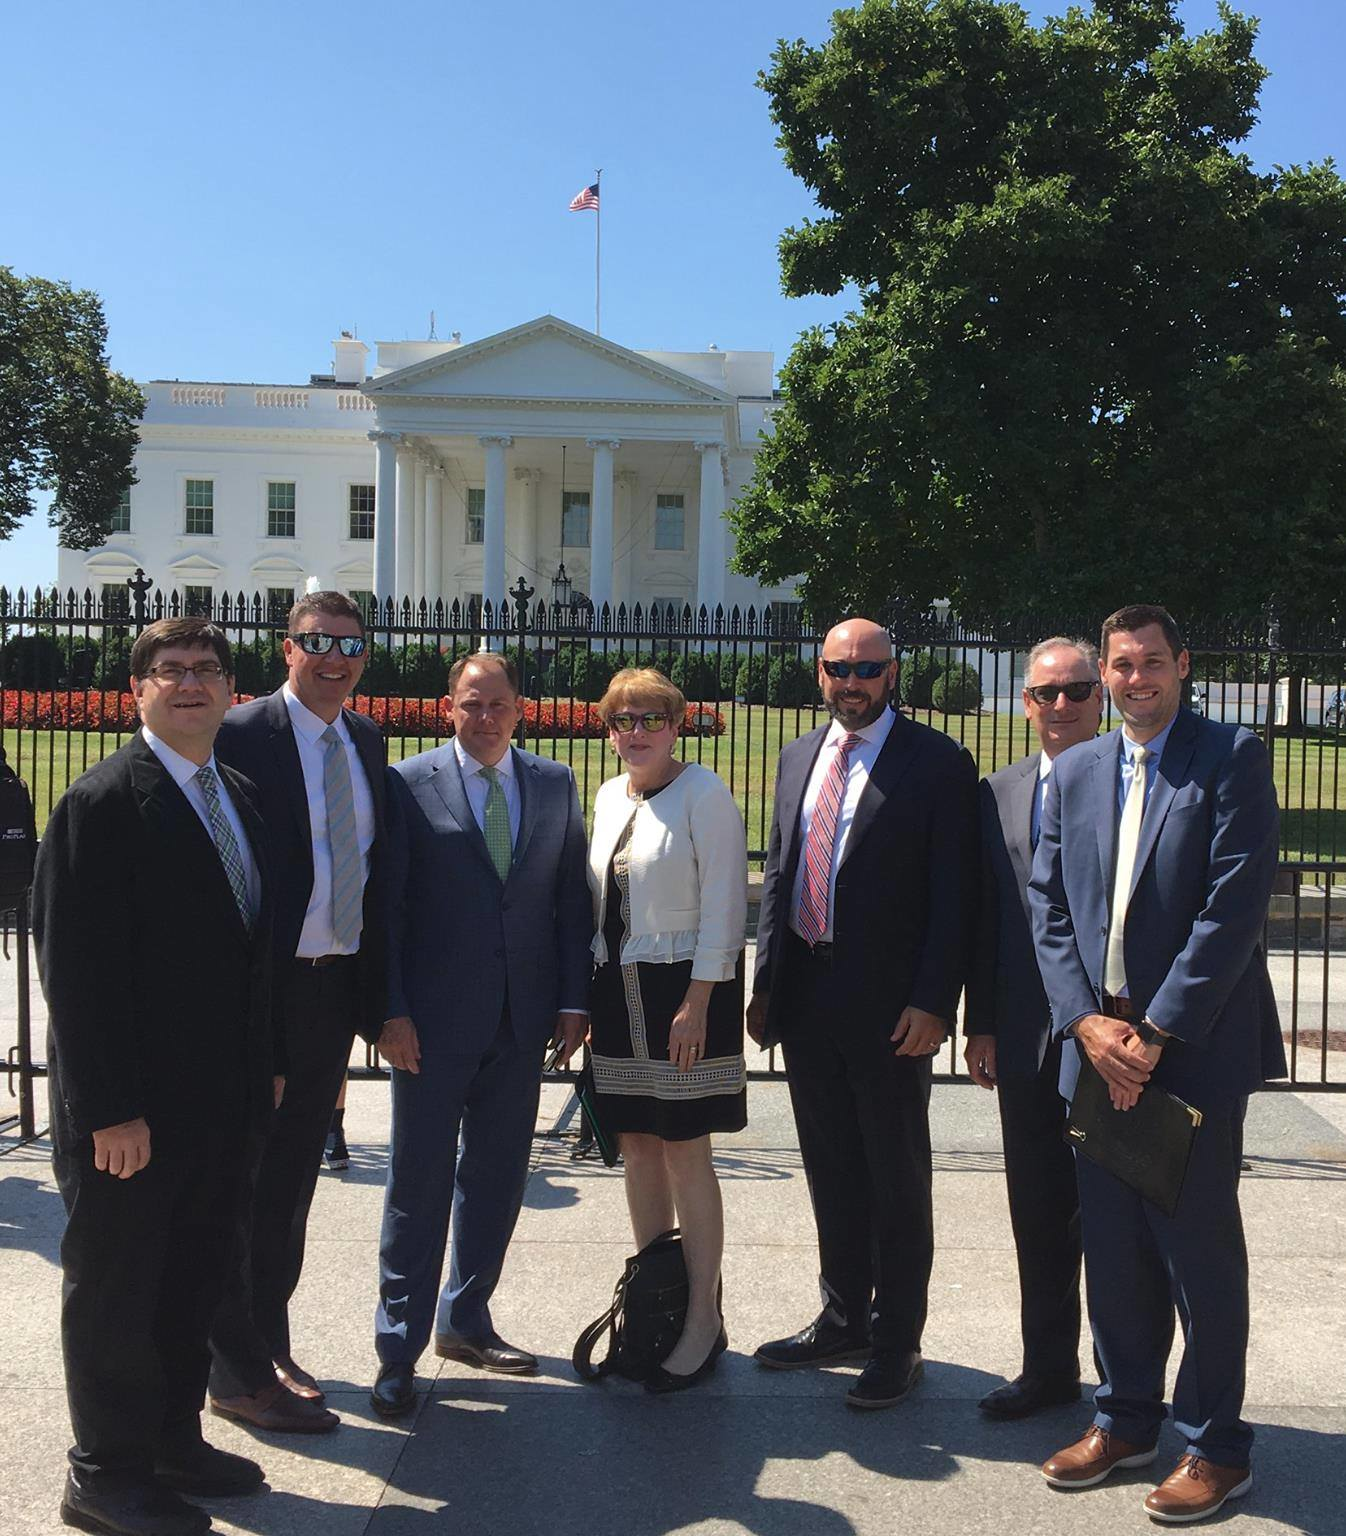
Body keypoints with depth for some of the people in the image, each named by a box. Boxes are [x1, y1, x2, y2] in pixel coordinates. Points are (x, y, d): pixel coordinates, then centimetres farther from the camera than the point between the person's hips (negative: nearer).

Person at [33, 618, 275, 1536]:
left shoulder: (240, 797, 10)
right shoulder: (101, 803, -14)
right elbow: (76, 967, -18)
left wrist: (265, 1063, 11)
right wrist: (110, 1109, -20)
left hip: (220, 1099, 8)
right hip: (131, 1112, -8)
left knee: (194, 1280, 19)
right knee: (116, 1288, 8)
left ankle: (174, 1442, 35)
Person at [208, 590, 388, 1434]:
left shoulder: (368, 741, 10)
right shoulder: (242, 734, -12)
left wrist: (374, 989, 9)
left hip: (335, 985, 7)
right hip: (262, 987, -7)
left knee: (293, 1182, 18)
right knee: (239, 1183, 5)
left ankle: (271, 1344, 34)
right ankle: (238, 1370, 18)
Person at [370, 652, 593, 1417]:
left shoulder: (555, 784, 6)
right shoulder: (410, 783, -4)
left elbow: (573, 899, 8)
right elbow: (386, 904, -5)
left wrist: (573, 999, 2)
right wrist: (391, 1009, -10)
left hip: (522, 1017, 4)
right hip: (435, 1018, -4)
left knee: (498, 1177, 14)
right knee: (421, 1182, 3)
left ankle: (466, 1320, 31)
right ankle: (399, 1349, 15)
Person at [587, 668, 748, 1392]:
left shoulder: (704, 792, -9)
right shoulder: (608, 798, 11)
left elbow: (724, 901, -13)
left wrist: (697, 1000, -17)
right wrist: (589, 998, 13)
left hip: (685, 990, -7)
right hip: (618, 989, 7)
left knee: (685, 1152, -3)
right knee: (637, 1148, 12)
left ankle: (703, 1320, 9)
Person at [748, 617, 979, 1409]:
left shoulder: (939, 763, -6)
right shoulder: (799, 757, 12)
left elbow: (954, 893, -10)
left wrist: (932, 1002, -16)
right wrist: (766, 983, 9)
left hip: (890, 1008, -6)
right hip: (807, 1000, 6)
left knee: (898, 1180, 7)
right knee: (832, 1173, 17)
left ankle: (897, 1342, 21)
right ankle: (843, 1319, 33)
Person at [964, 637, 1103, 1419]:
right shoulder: (1000, 793, 8)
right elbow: (986, 915, 9)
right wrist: (982, 1023, 7)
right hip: (1029, 1039, 4)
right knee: (1039, 1214, 14)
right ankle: (1050, 1367, 30)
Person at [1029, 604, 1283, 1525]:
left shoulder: (1232, 758, -5)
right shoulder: (1074, 773, 11)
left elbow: (1235, 905, -12)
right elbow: (1050, 907, 9)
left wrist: (1155, 1031, -14)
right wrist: (1087, 1021, -5)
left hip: (1194, 1046, -5)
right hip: (1098, 1044, 5)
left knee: (1201, 1247, 4)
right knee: (1112, 1244, 13)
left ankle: (1217, 1447, 20)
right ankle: (1126, 1420, 30)